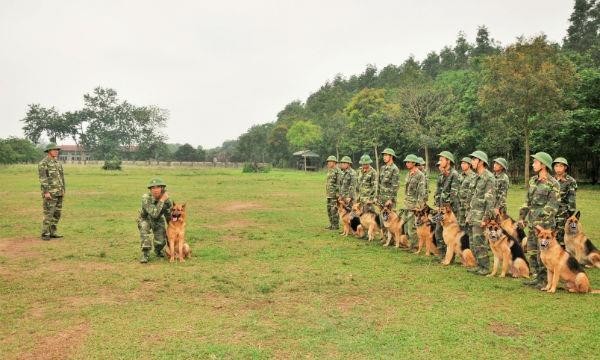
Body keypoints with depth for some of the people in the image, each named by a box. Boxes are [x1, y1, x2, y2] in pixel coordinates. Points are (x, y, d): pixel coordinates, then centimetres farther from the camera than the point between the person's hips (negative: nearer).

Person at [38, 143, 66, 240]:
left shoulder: (57, 162, 15)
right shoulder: (43, 163, -11)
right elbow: (43, 179, -17)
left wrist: (63, 190, 13)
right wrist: (46, 192, -23)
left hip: (58, 192, 8)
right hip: (49, 192, -8)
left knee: (57, 213, 8)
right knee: (48, 214, -6)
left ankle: (52, 232, 16)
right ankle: (45, 234, 1)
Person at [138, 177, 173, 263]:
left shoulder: (167, 200, -24)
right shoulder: (146, 198, -36)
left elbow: (169, 216, -9)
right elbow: (154, 214, -44)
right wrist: (161, 200, -45)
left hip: (159, 219, 3)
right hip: (145, 219, -2)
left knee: (161, 241, -11)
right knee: (145, 228, -34)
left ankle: (158, 250, 27)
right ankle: (145, 254, -19)